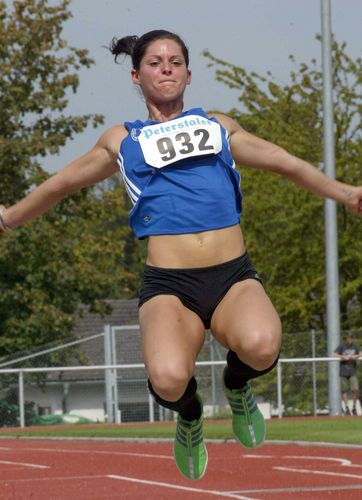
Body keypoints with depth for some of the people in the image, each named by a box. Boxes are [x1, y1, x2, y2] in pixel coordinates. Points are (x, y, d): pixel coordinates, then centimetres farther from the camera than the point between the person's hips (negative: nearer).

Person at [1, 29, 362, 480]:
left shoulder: (218, 127, 22)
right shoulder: (122, 141, 19)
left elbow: (286, 163, 27)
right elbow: (60, 184, 32)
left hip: (233, 276, 1)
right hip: (168, 285, -1)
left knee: (261, 345, -36)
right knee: (168, 379, -33)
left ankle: (237, 386, 5)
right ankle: (190, 418, 7)